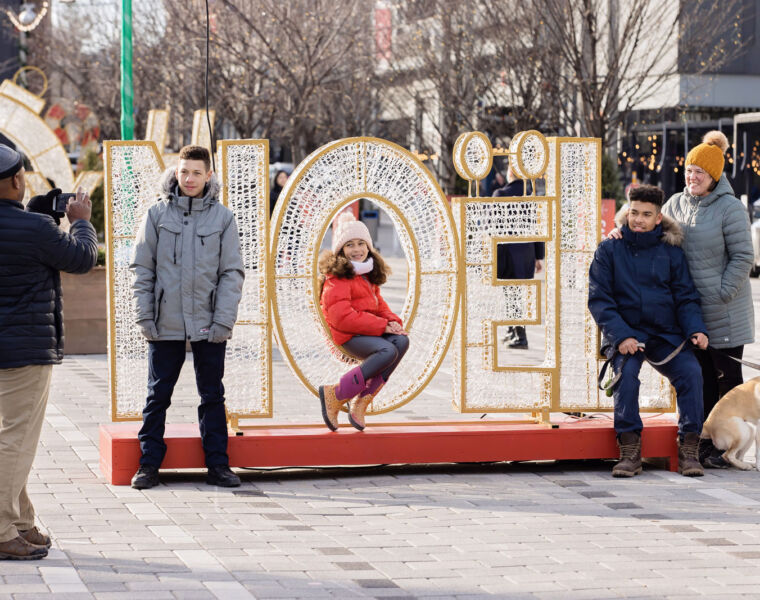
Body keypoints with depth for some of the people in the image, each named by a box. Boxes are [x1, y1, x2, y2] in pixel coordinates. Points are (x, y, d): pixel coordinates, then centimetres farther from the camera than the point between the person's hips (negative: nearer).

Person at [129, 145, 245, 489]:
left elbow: (232, 273, 2)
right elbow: (142, 268, 3)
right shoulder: (157, 214, 2)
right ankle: (149, 463, 13)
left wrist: (223, 319, -7)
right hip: (165, 324, 0)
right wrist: (144, 316, -5)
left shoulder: (222, 217, 2)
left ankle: (217, 464, 15)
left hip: (209, 326, 0)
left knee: (213, 396, 8)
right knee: (158, 396, 6)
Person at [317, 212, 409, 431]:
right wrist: (382, 326, -19)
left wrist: (392, 321, 1)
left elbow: (378, 304, 25)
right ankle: (335, 395, -21)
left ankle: (362, 400, -17)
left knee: (401, 341, -19)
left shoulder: (369, 274, 19)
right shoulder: (337, 278, -11)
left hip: (370, 330, 9)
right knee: (387, 352, -31)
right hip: (348, 336, -9)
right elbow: (342, 318, -20)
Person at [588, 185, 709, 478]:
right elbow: (599, 300, -1)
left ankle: (688, 448, -19)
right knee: (627, 372, -32)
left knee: (691, 371, -25)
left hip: (666, 335, 2)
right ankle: (630, 450, -28)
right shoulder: (609, 250, 5)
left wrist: (696, 329, -12)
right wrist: (621, 336, -15)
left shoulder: (671, 252, 9)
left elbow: (686, 297, 9)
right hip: (624, 333, -2)